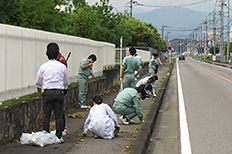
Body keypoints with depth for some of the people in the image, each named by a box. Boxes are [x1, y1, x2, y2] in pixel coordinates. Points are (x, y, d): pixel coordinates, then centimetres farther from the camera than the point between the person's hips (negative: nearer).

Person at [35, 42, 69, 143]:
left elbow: (38, 81, 12)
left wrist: (39, 87, 35)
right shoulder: (62, 67, 0)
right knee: (59, 116, 7)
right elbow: (66, 82, 13)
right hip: (59, 92, 1)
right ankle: (59, 137, 8)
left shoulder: (43, 66, -1)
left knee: (46, 116, 6)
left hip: (47, 93, 0)